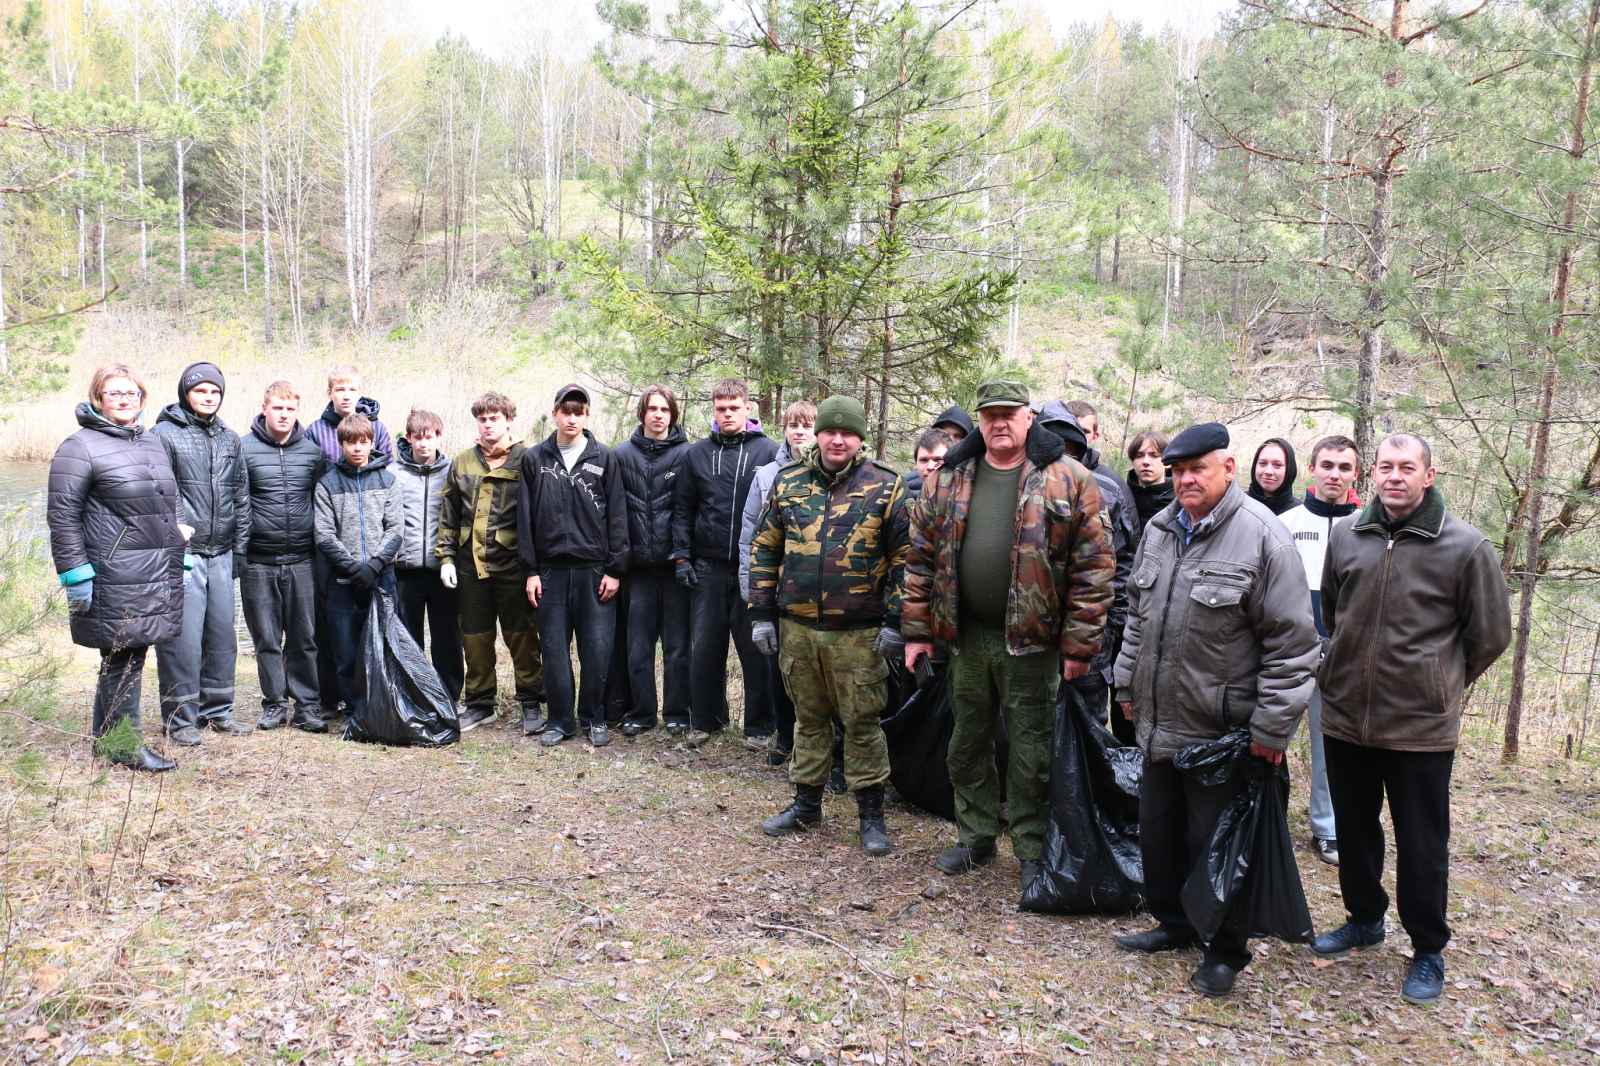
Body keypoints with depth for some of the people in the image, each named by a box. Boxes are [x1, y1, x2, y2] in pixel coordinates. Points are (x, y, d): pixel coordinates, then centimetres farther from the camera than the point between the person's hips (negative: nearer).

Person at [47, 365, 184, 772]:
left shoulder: (153, 444, 18)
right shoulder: (80, 448, -6)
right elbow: (62, 516, -10)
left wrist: (180, 557, 21)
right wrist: (75, 573, -15)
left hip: (159, 572, 7)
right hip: (114, 577, -7)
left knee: (132, 655, 12)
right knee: (120, 658, -2)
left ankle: (105, 736, 25)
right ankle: (125, 746, 8)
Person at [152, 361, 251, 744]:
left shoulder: (230, 439, 15)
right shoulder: (165, 435, -3)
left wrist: (240, 547, 14)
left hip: (220, 555, 6)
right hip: (181, 554, -6)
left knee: (222, 633, 10)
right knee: (183, 636, -4)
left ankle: (217, 709, 23)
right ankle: (181, 716, 6)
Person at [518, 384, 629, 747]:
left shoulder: (603, 458, 4)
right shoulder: (534, 459, 7)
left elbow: (617, 516, 1)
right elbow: (525, 517, 6)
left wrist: (615, 569, -4)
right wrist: (530, 570, 1)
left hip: (595, 570, -1)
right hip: (551, 570, 1)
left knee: (597, 649, 0)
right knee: (554, 649, 5)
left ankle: (594, 718, 15)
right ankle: (561, 721, 16)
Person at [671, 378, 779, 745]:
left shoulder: (768, 452, -1)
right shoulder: (697, 454, 8)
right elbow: (683, 509, 10)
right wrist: (681, 556, 3)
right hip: (708, 567, 3)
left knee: (756, 650, 4)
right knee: (705, 648, 8)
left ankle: (759, 726, 15)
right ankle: (705, 719, 22)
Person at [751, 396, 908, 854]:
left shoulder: (885, 486, -4)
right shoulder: (789, 482, 5)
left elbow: (904, 559, -2)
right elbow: (764, 550, 10)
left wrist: (894, 622, -7)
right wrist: (762, 614, 6)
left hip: (858, 633, -3)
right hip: (797, 627, 3)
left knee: (862, 722, 4)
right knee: (808, 718, 16)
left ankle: (871, 813, 17)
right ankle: (806, 804, 29)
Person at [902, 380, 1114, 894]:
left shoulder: (1068, 481, -9)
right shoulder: (949, 479, 3)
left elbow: (1093, 567, -10)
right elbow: (921, 557, 7)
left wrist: (1080, 645, -12)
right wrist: (916, 631, 4)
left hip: (1031, 640, -4)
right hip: (967, 636, 4)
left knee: (1030, 753, 7)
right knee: (968, 744, 16)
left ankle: (1031, 851, 23)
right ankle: (975, 837, 34)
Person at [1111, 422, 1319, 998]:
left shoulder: (1262, 537, -16)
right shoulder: (1159, 530, 7)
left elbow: (1291, 644, -15)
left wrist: (1271, 728, -15)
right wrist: (1129, 684, 18)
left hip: (1223, 731, -7)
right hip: (1159, 723, 7)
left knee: (1215, 843, 4)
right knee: (1159, 832, 18)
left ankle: (1226, 950, 23)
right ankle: (1173, 922, 38)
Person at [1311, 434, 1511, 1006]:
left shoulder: (1466, 546, -10)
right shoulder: (1345, 535, 1)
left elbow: (1489, 635, 0)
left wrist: (1439, 684, 7)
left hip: (1422, 727, -4)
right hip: (1345, 716, 4)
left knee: (1422, 845, 7)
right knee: (1353, 830, 19)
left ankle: (1428, 950, 25)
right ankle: (1364, 918, 39)